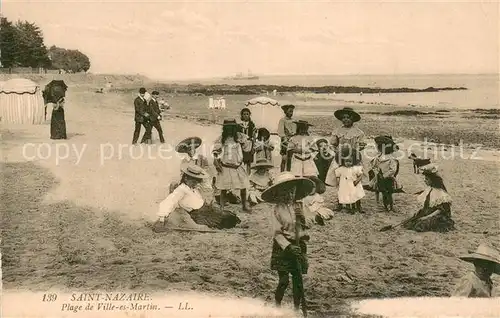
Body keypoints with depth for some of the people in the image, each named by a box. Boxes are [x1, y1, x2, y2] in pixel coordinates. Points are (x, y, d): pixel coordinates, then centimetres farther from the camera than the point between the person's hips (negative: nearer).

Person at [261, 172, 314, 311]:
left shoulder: (297, 209, 7)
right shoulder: (277, 211, -11)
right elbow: (277, 233, -15)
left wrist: (304, 236, -5)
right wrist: (288, 246, -25)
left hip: (296, 247, 5)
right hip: (282, 248, -5)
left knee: (297, 280, 8)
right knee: (284, 280, -3)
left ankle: (297, 307, 21)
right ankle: (277, 306, 19)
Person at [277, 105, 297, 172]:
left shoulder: (293, 121, 16)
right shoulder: (282, 120, -2)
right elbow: (280, 132, -11)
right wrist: (285, 139, -21)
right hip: (285, 142, -6)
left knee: (289, 159, 8)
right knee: (284, 159, -9)